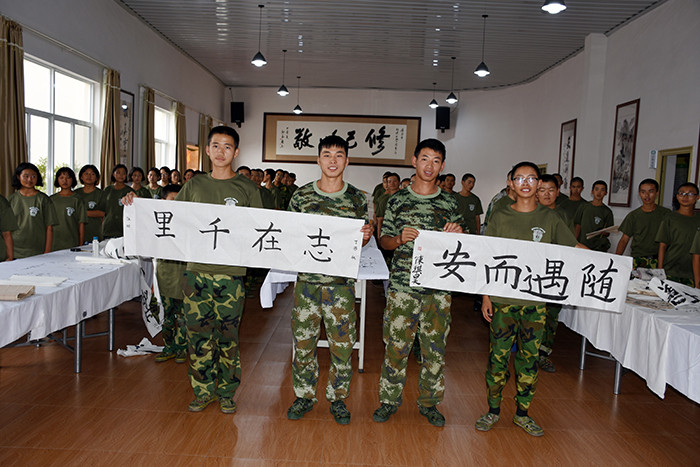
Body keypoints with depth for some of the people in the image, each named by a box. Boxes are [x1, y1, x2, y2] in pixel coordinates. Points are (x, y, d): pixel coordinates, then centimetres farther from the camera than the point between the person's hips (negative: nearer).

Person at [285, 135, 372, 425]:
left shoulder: (358, 199, 2)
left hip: (341, 283, 0)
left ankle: (338, 398, 26)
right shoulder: (301, 196, 3)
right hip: (307, 280, 1)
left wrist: (365, 237, -12)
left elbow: (360, 242, 10)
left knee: (342, 346, 6)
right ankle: (304, 396, 29)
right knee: (303, 342, 9)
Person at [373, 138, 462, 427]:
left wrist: (456, 235, -10)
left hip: (438, 287, 1)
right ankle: (390, 400, 22)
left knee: (435, 347, 8)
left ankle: (429, 402, 26)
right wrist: (400, 239, -14)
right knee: (396, 344, 4)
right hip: (402, 285, -1)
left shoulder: (450, 204, 8)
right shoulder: (397, 200, 4)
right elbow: (384, 241, 7)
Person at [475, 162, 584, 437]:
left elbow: (576, 248, 10)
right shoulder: (501, 217, 2)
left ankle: (522, 414, 24)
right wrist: (486, 296, -2)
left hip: (535, 301, 2)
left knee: (530, 357, 8)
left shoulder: (549, 219, 6)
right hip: (503, 299, -1)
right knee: (498, 355, 4)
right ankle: (493, 411, 20)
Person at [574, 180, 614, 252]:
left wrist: (604, 233, -18)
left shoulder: (607, 211, 4)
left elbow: (608, 233, 5)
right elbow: (578, 225, 9)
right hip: (582, 245, 1)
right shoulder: (584, 207, 9)